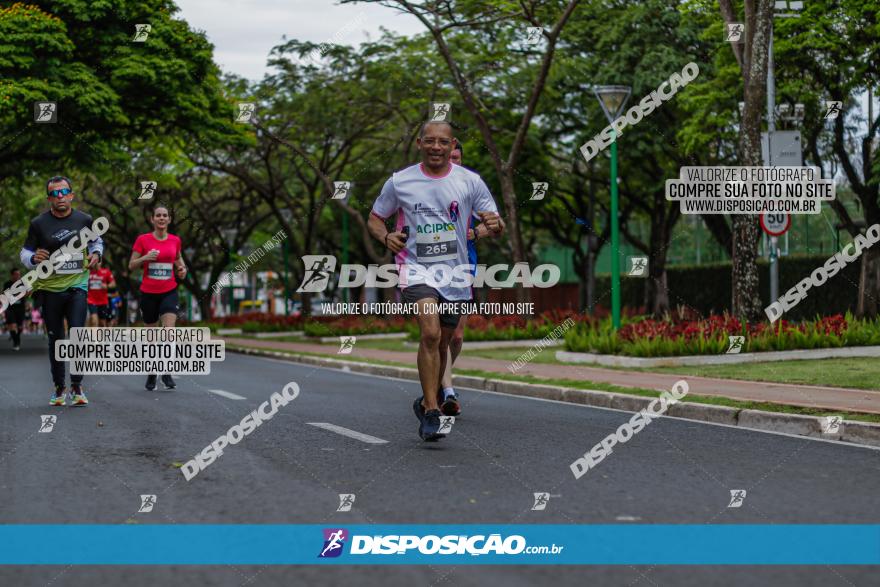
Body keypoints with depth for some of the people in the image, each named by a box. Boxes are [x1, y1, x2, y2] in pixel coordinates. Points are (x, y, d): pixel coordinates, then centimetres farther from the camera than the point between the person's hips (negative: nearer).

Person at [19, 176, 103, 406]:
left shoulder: (84, 220, 3)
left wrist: (96, 254, 0)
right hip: (49, 288, 0)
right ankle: (59, 388, 18)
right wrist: (34, 258, -18)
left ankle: (77, 386, -3)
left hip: (77, 286, 0)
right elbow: (25, 252, 4)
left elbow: (96, 242, 21)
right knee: (55, 340, 7)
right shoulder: (38, 223, -3)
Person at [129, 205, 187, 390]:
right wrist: (145, 258, -18)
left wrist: (182, 268, 2)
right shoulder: (143, 240, -2)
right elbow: (131, 265, -1)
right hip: (148, 293, -1)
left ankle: (166, 372, -9)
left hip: (169, 292, 1)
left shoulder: (175, 240, 4)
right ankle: (151, 374, 24)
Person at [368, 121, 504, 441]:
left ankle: (427, 402, 36)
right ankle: (431, 413, -22)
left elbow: (492, 220, 5)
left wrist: (495, 225, -20)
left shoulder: (470, 181, 1)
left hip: (455, 273, 3)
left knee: (441, 343, 13)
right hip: (416, 267, -3)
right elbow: (375, 218, 11)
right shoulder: (399, 182, 0)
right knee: (430, 334, -23)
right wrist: (386, 236, -11)